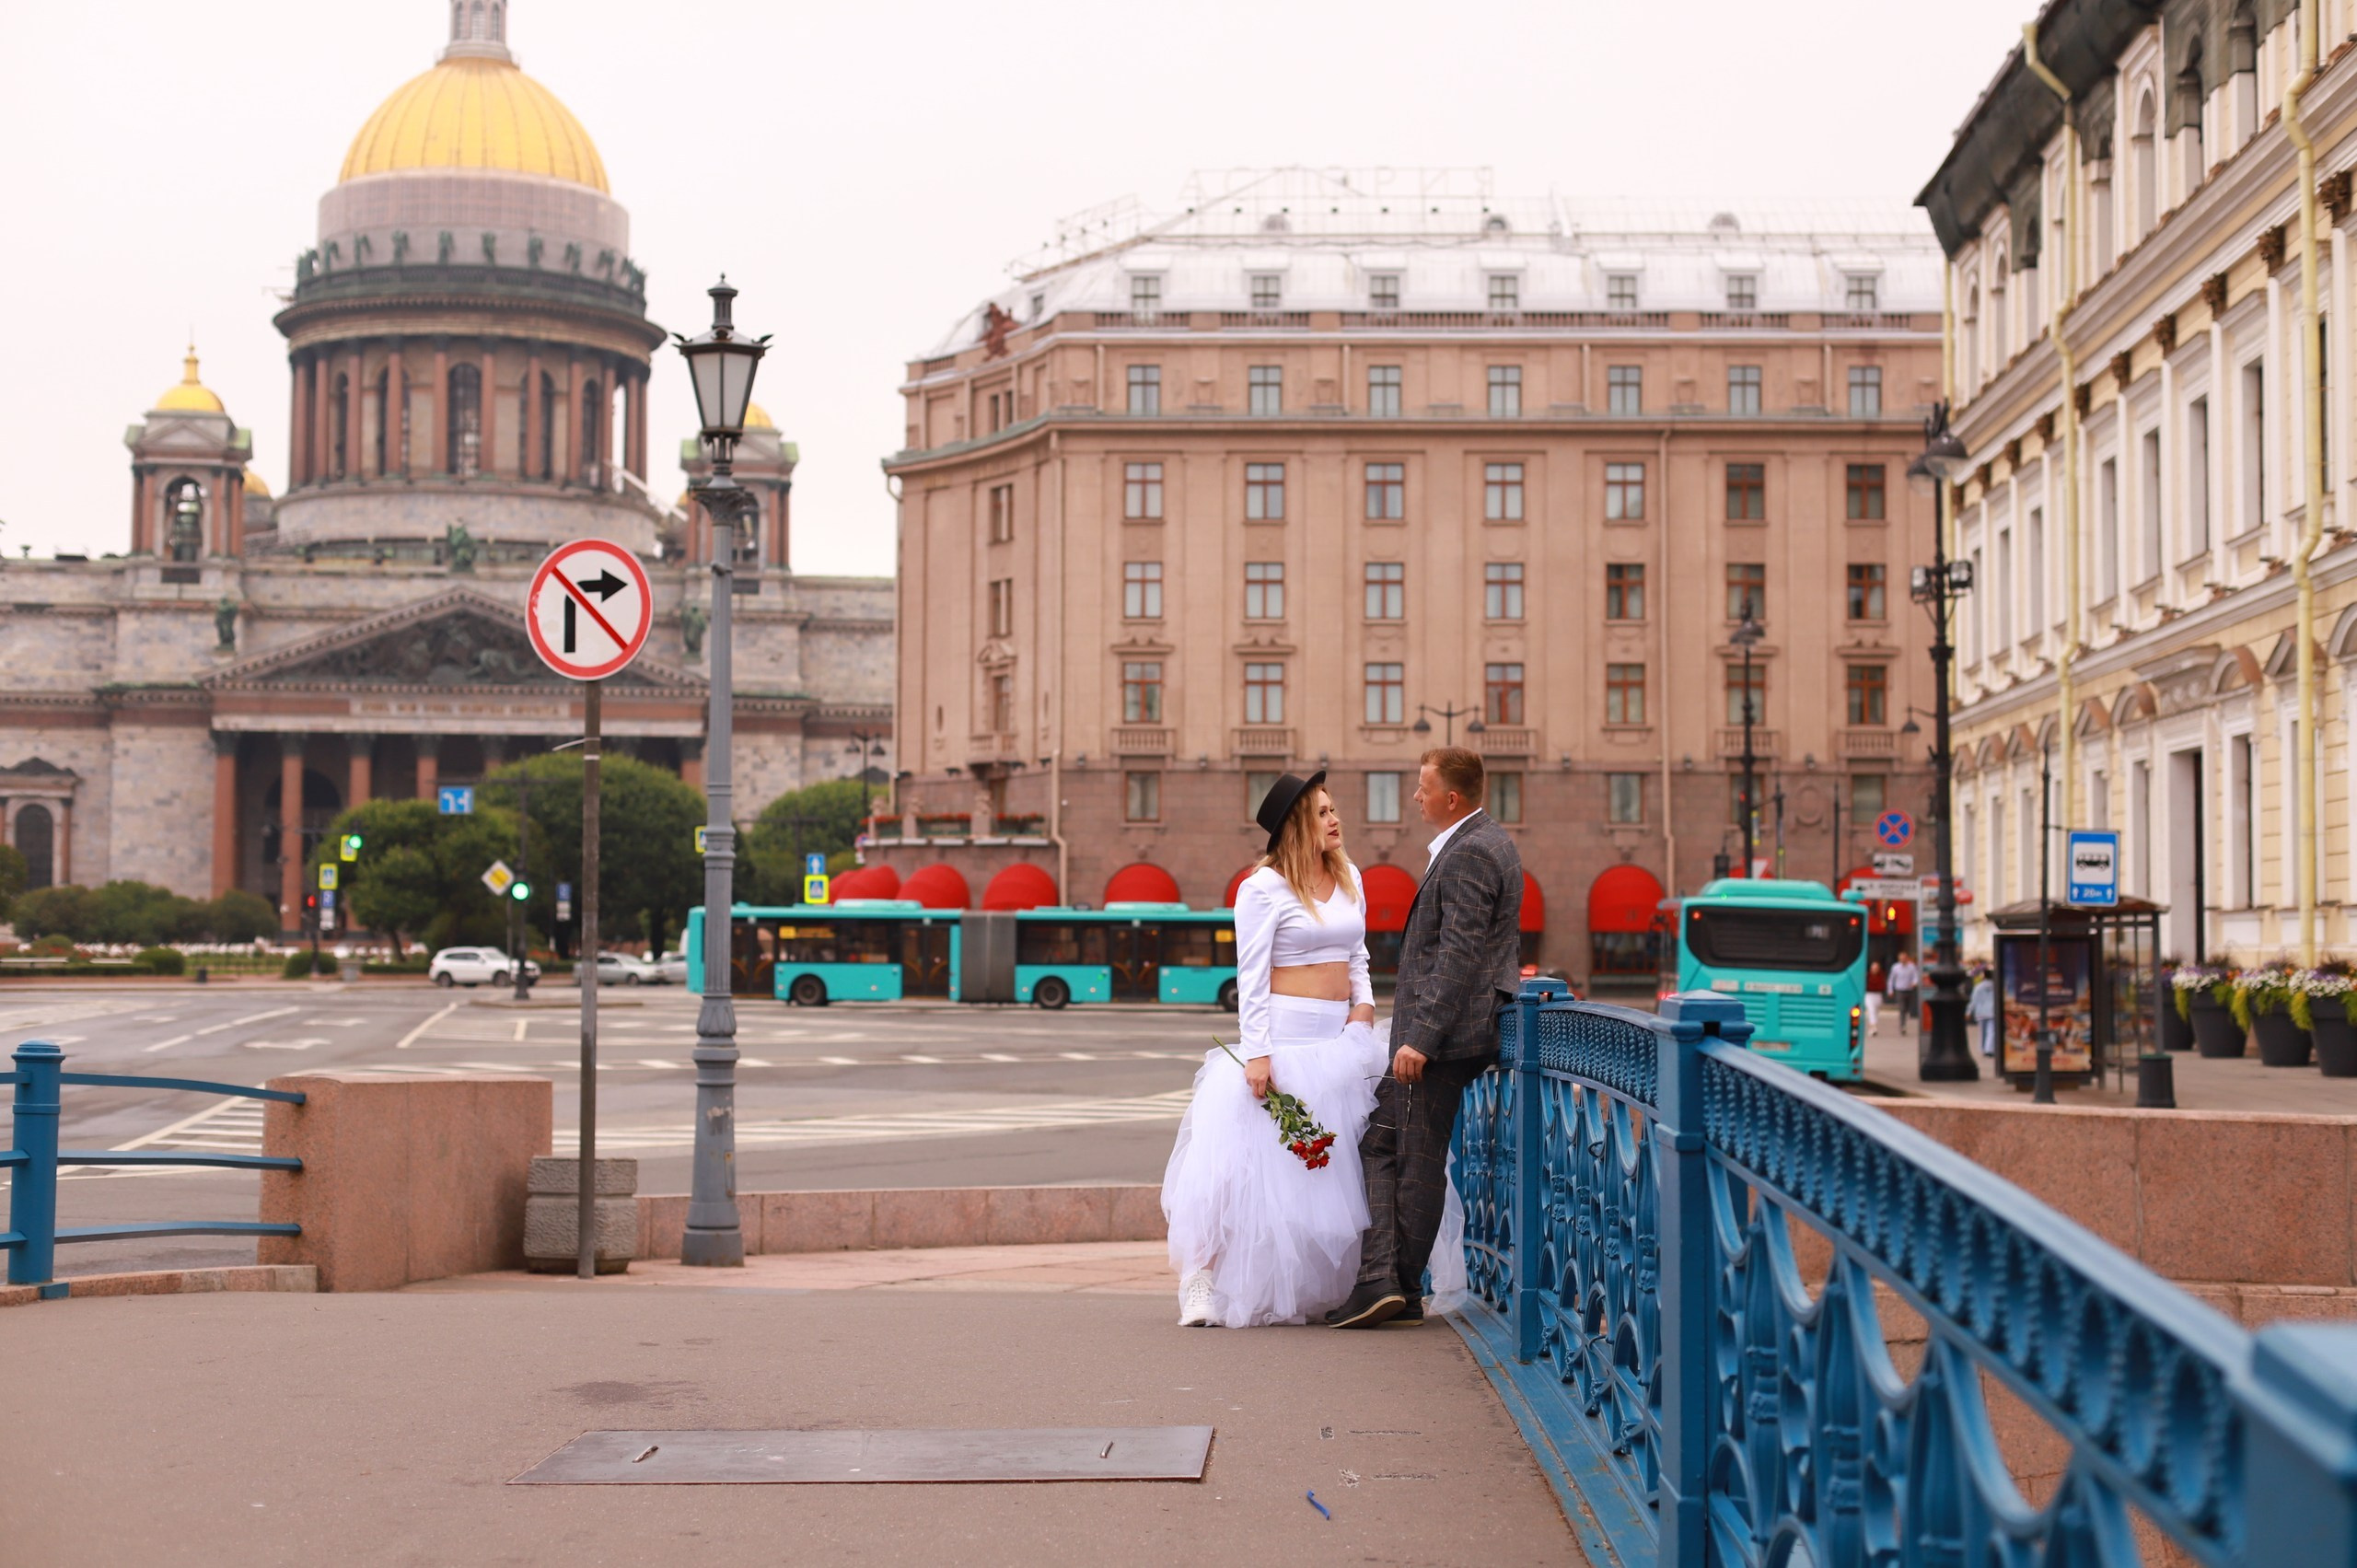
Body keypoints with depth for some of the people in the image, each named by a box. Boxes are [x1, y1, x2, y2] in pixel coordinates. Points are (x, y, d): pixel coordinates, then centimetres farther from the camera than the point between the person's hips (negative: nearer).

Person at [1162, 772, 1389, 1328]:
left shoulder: (1349, 877, 11)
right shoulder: (1264, 887, -8)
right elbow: (1251, 975, -11)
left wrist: (1364, 1001, 4)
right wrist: (1257, 1052, -17)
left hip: (1341, 1035, 7)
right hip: (1286, 1034, -6)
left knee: (1334, 1168, 5)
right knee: (1261, 1160, -9)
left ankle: (1320, 1290, 13)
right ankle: (1202, 1281, -5)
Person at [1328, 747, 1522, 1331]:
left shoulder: (1468, 855, -17)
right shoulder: (1492, 842, 16)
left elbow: (1459, 955, -23)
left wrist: (1422, 1037, -24)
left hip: (1441, 1035, -10)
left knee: (1418, 1162, -3)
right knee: (1379, 1144, 10)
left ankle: (1399, 1289, 3)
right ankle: (1381, 1281, 6)